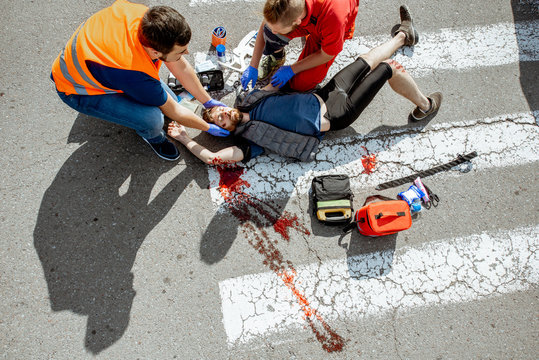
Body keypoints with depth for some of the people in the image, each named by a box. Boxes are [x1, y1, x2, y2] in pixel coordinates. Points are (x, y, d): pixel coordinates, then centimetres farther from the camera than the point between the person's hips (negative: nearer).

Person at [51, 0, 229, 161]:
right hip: (78, 89, -6)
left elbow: (181, 68, -10)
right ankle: (153, 138, 8)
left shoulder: (147, 17, -25)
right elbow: (174, 112, -24)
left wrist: (208, 101, -1)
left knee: (169, 100, 3)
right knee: (153, 119, -27)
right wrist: (209, 128, -9)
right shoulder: (136, 75, -42)